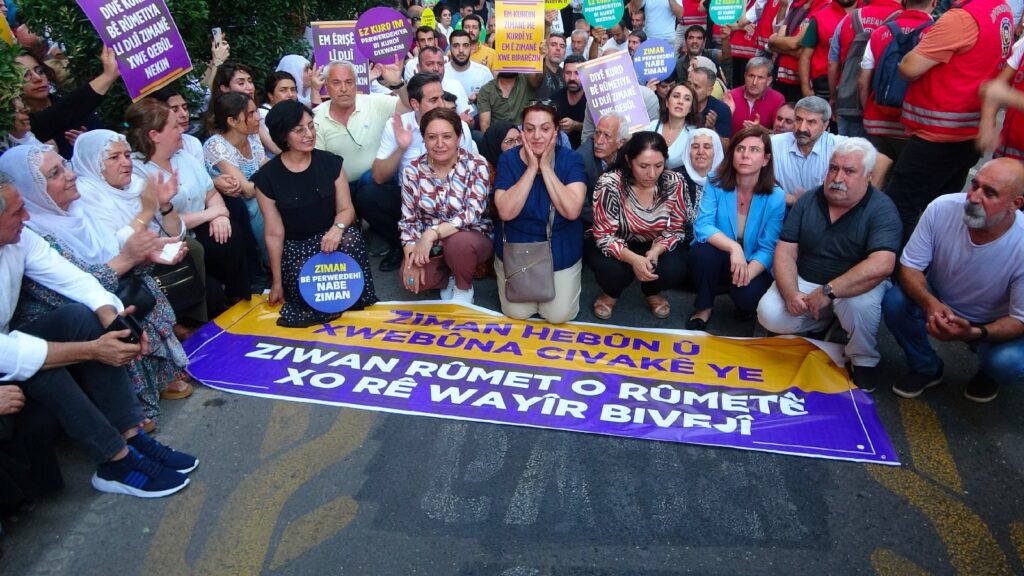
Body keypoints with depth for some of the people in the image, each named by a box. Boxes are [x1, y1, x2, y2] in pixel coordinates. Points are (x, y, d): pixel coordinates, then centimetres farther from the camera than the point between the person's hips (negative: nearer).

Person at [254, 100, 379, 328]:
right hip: (296, 246, -1)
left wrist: (337, 228, -24)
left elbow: (346, 209, 1)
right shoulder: (267, 177, -7)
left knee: (351, 241, -34)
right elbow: (274, 233, -2)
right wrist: (277, 281, 2)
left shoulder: (330, 162, -1)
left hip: (332, 236, 2)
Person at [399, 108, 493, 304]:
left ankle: (464, 288, -5)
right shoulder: (413, 171, -5)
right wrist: (412, 257, -18)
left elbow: (473, 213, -25)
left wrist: (431, 234, -34)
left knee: (458, 242, -37)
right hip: (429, 244, 3)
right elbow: (409, 219, -2)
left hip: (472, 239, -3)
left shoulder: (476, 165, -15)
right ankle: (450, 277, 9)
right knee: (409, 277, -25)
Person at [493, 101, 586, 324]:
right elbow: (506, 212, -23)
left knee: (559, 315, -6)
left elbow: (572, 211, -26)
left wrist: (546, 168, -24)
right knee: (517, 313, -3)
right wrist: (531, 168, -24)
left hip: (561, 250, 0)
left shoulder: (571, 159, -12)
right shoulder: (508, 159, -11)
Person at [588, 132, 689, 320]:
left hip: (655, 247, 3)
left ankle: (652, 292, 12)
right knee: (612, 269, -34)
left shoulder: (673, 182, -17)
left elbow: (676, 229, -8)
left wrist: (655, 252, -28)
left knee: (675, 270, -26)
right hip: (615, 247, -2)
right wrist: (634, 259, -40)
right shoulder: (610, 183, -26)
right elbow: (605, 235, -24)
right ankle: (610, 293, 6)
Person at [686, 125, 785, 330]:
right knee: (702, 252, -33)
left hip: (753, 266, -1)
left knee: (748, 296, -32)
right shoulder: (715, 183, -11)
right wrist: (733, 247, -37)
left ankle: (745, 306, 9)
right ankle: (704, 307, -5)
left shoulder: (776, 197, -13)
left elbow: (768, 249, -14)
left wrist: (748, 272, -34)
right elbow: (702, 227, -21)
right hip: (719, 261, 1)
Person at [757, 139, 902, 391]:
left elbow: (881, 265, -31)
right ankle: (825, 322, 13)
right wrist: (790, 292, -22)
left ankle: (864, 362, -6)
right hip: (805, 282, 4)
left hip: (856, 286, -4)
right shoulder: (808, 202, -1)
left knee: (860, 303, -37)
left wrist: (829, 291, -34)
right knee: (769, 314, -20)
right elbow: (785, 252, -4)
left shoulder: (882, 210, -15)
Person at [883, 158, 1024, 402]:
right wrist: (930, 303, -37)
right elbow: (909, 267, -16)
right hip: (939, 303, 2)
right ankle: (926, 368, 3)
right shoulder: (941, 209, -24)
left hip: (994, 326, -2)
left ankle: (987, 372, 11)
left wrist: (973, 333, -40)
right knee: (894, 301, -27)